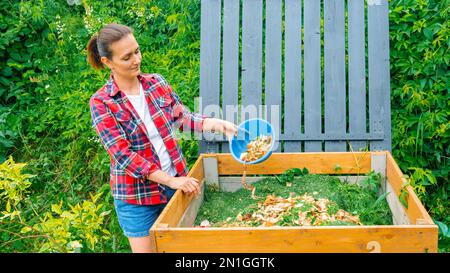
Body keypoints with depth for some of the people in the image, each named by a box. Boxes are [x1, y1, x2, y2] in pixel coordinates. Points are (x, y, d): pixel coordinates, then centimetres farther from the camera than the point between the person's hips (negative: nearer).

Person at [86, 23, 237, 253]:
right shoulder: (101, 103, -14)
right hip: (136, 194, -4)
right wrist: (170, 181, -23)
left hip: (177, 180, 4)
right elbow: (123, 156, -19)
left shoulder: (156, 82, 0)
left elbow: (182, 117, 6)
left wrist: (213, 123, -15)